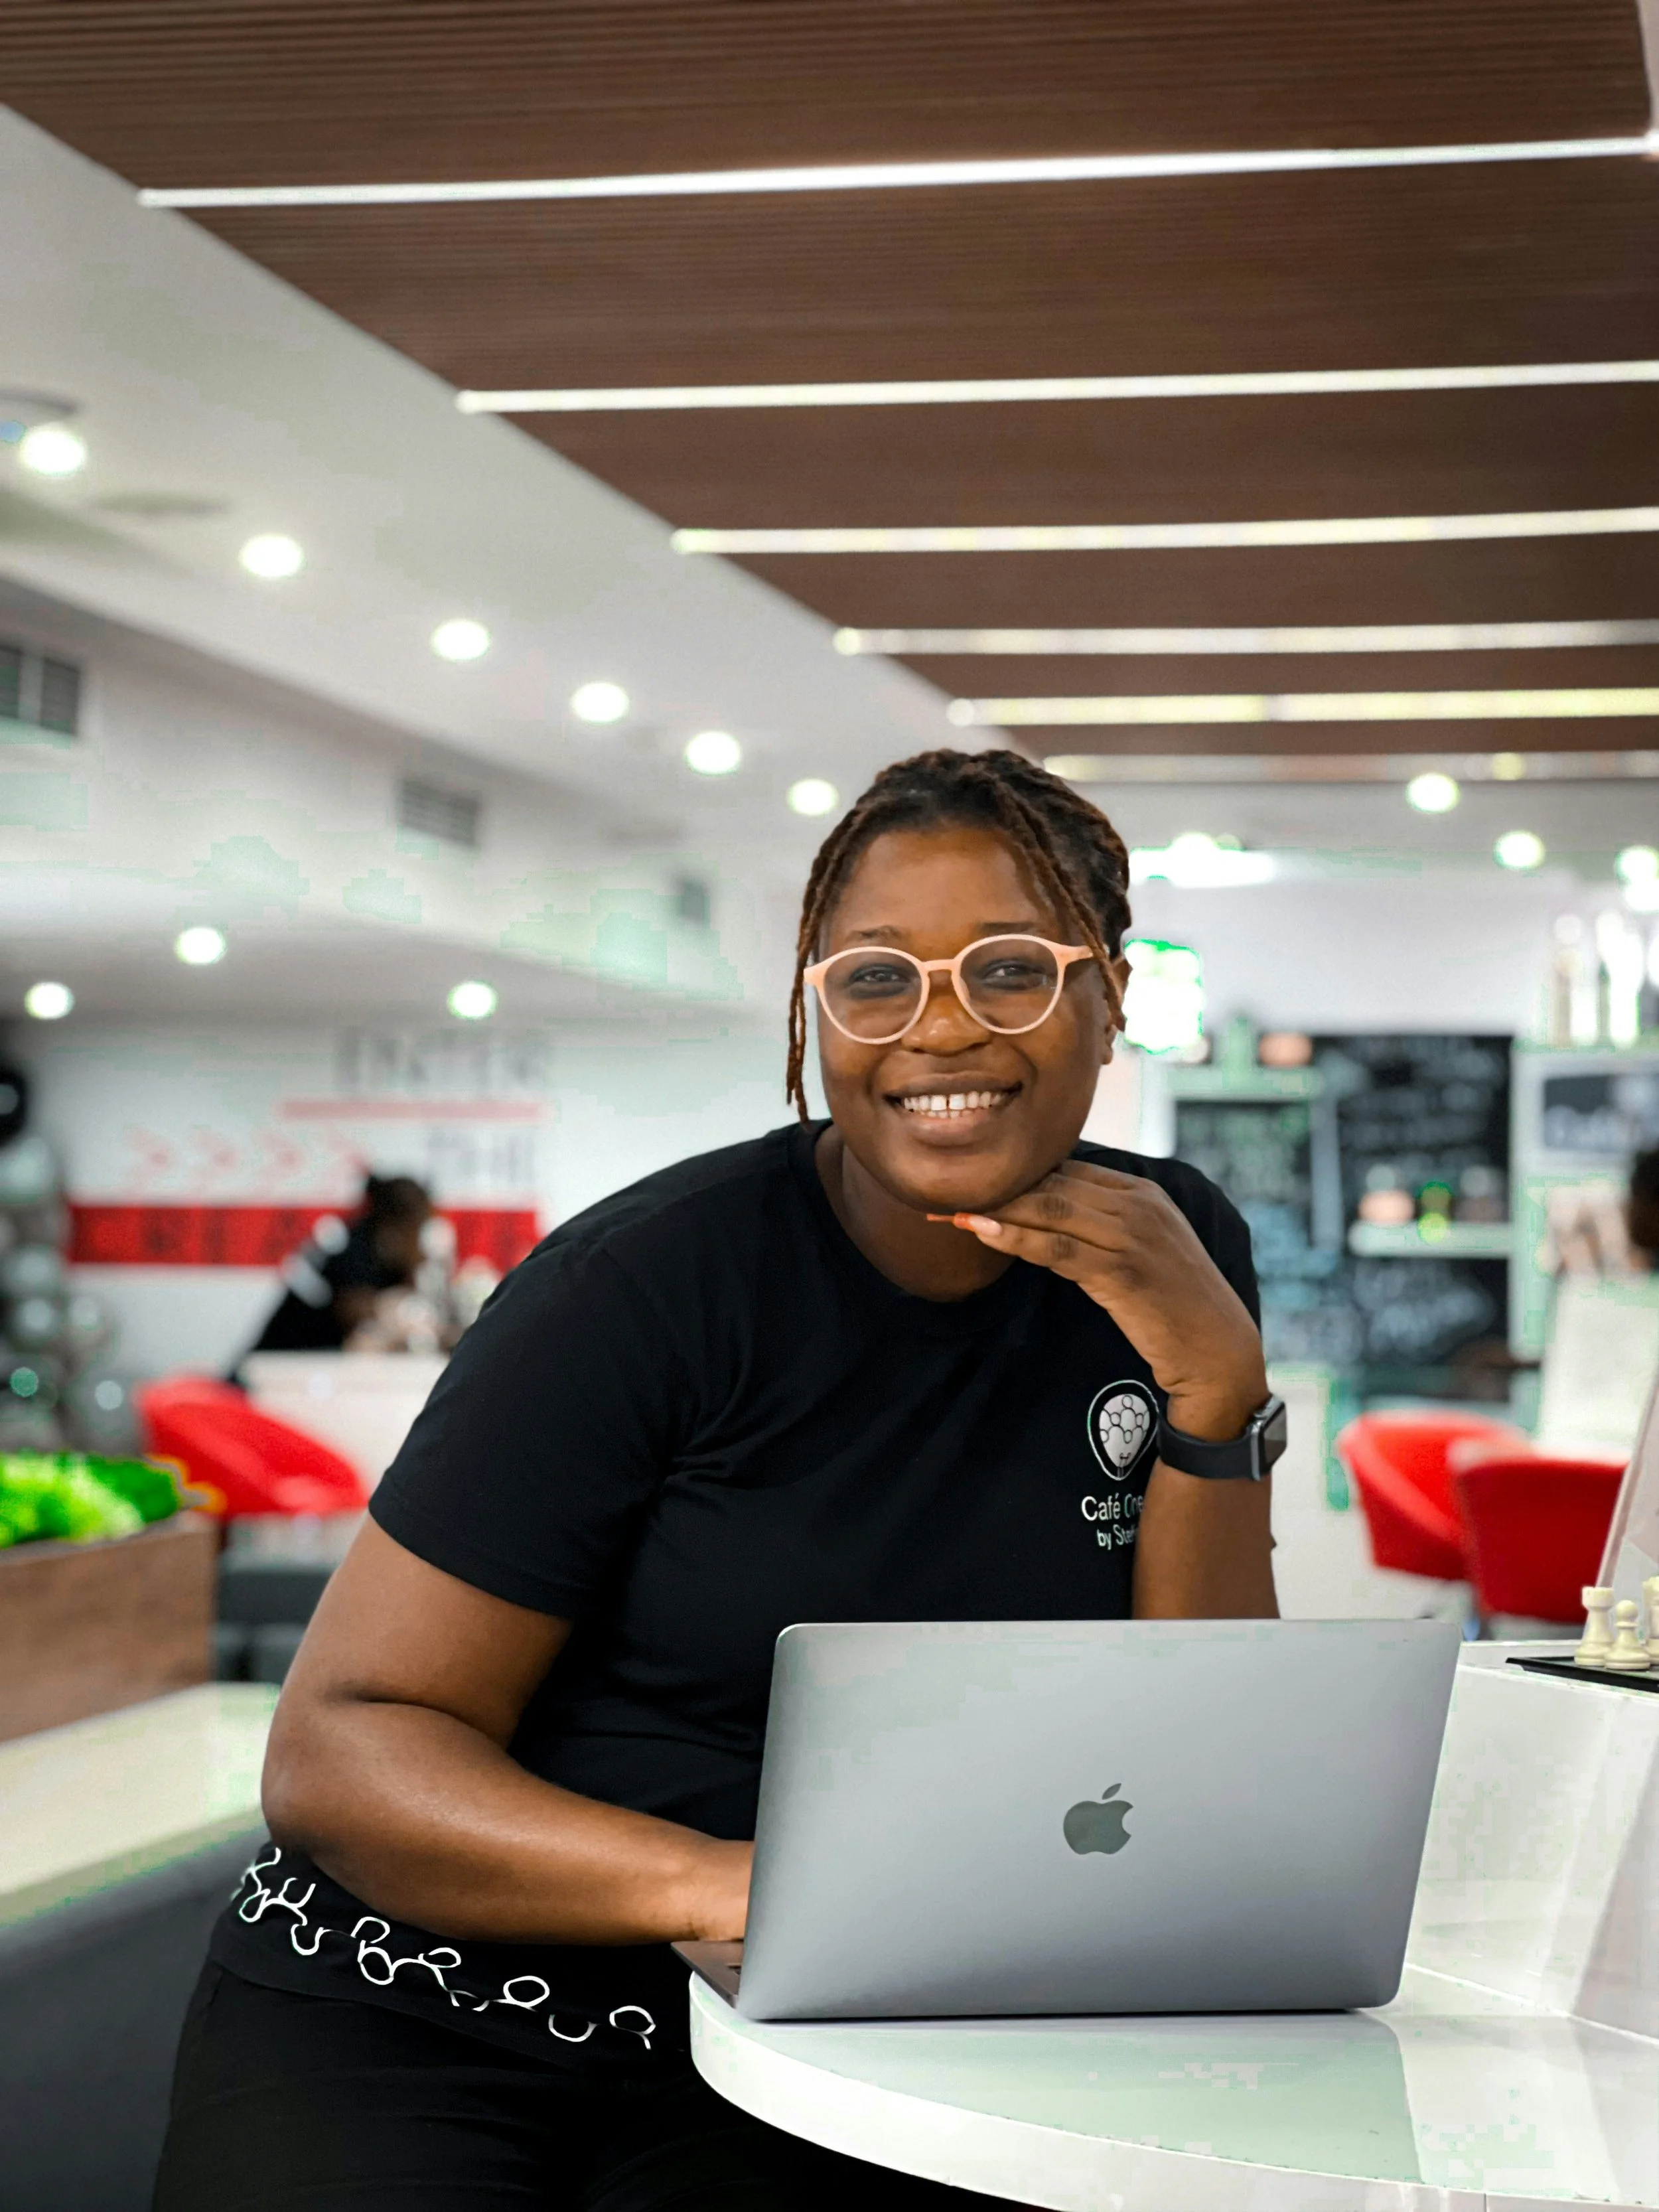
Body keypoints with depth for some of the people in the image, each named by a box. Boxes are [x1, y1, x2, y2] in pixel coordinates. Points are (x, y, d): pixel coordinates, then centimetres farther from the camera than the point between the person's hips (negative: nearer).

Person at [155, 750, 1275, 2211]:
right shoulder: (654, 1285, -12)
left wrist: (1217, 1380, -14)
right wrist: (713, 1881, -30)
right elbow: (336, 1756, -14)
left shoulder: (1166, 1256, 1)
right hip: (417, 2033, -4)